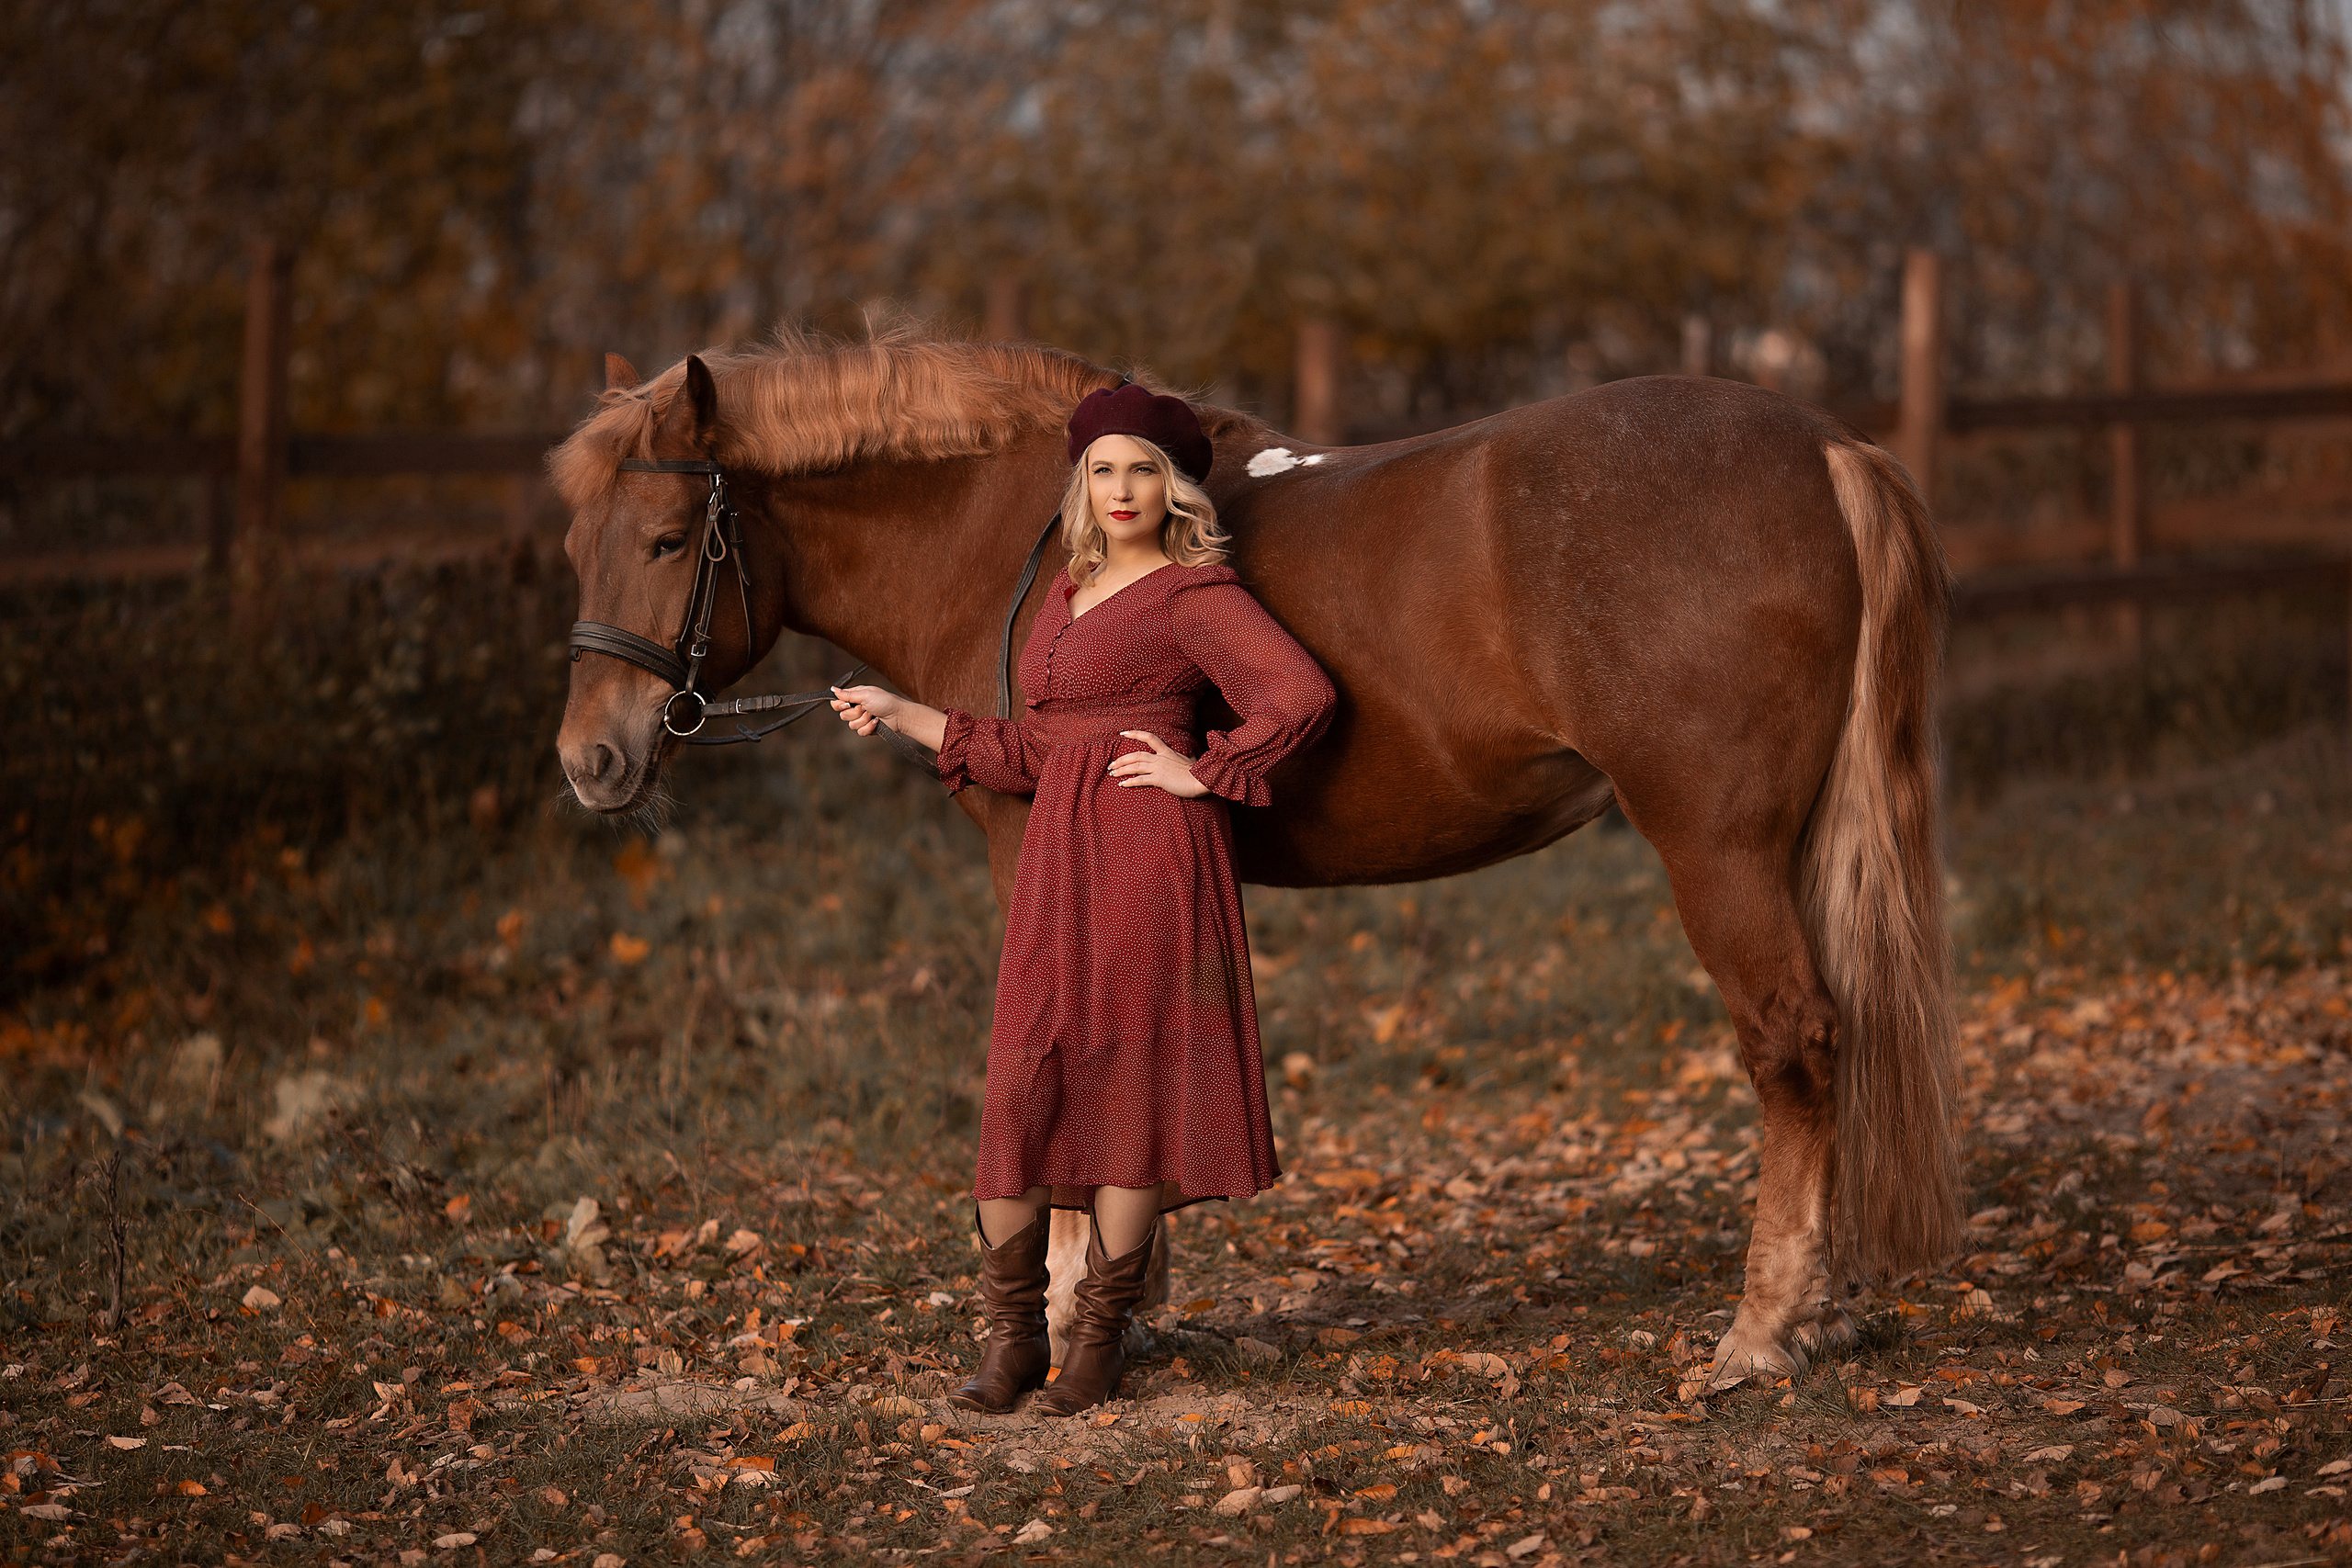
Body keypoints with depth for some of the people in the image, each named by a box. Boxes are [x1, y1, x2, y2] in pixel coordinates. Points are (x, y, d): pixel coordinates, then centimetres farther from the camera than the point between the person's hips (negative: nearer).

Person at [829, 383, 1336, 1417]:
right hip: (1058, 860, 7)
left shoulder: (1194, 594, -4)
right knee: (1022, 1086, 0)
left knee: (1130, 1079, -3)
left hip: (1152, 856, -7)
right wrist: (902, 716, 18)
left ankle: (1101, 1334, 5)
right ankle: (1011, 1333, 7)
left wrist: (1201, 772, -12)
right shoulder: (1070, 594, 19)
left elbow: (1301, 694, -16)